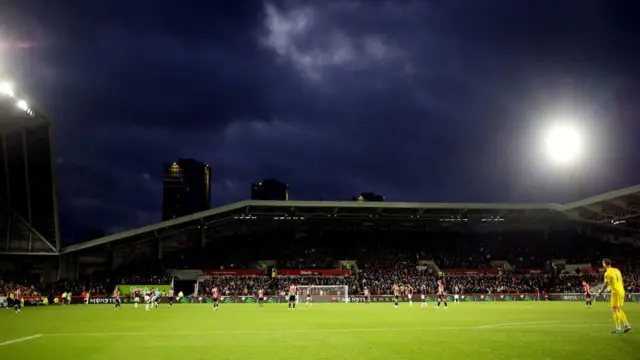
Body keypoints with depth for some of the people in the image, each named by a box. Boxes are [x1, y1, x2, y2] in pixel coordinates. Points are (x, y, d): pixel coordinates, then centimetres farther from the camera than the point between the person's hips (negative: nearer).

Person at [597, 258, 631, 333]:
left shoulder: (607, 273, -10)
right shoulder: (617, 270, 14)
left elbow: (605, 284, -10)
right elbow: (622, 283, 17)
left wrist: (600, 292, 2)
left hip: (616, 292, -8)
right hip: (621, 292, 8)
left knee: (614, 310, -2)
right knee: (619, 310, 15)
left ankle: (618, 328, -3)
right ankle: (627, 325, 9)